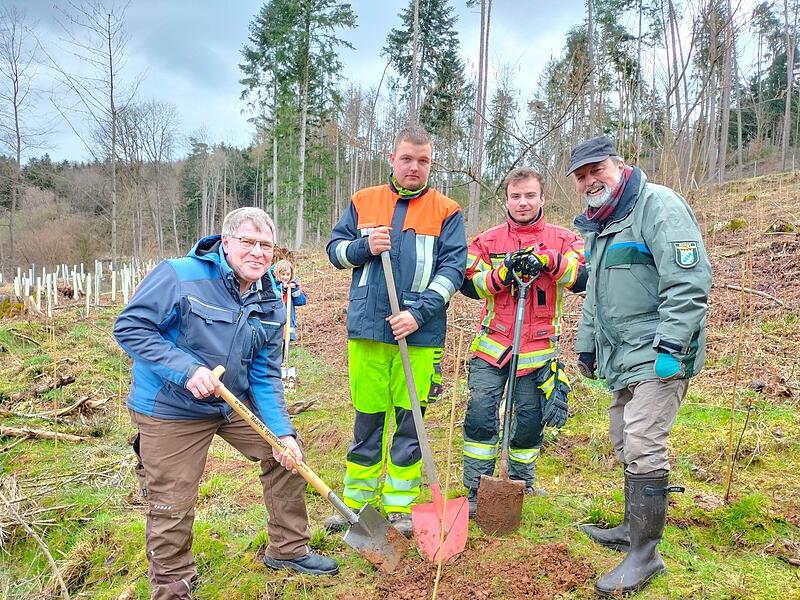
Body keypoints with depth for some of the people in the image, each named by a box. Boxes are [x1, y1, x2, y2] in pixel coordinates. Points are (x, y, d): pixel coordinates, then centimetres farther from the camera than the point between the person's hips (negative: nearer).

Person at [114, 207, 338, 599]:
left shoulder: (270, 303, -2)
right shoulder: (180, 276, -20)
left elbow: (265, 374, -1)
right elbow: (129, 326, -20)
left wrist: (282, 432, -12)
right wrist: (186, 369, -30)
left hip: (236, 403, 6)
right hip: (172, 410, -5)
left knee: (287, 453, 8)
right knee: (172, 507, 2)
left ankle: (287, 549, 28)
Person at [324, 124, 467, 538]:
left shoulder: (446, 211, 4)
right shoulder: (363, 201, 9)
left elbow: (453, 268, -3)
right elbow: (335, 249, 12)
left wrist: (419, 312, -15)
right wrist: (364, 246, -10)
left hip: (420, 333, -1)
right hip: (367, 329, 2)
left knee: (409, 421, 6)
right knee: (367, 419, 10)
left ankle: (400, 506, 21)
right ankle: (358, 499, 25)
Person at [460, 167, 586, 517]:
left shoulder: (562, 239, 4)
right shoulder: (488, 241, 6)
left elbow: (584, 279, -10)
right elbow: (468, 284, -1)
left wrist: (549, 260, -24)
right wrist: (503, 273, -16)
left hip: (538, 351, 0)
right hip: (492, 346, 0)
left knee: (530, 422, 10)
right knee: (480, 415, -6)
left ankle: (520, 486, 32)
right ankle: (476, 491, 10)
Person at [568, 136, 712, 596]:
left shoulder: (657, 205, -11)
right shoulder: (599, 226, 18)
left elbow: (690, 280, -20)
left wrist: (670, 346, -24)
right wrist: (587, 343, 28)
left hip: (659, 354, -9)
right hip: (623, 357, 10)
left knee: (644, 450, -9)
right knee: (625, 443, 17)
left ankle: (645, 555, 3)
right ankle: (633, 529, 33)